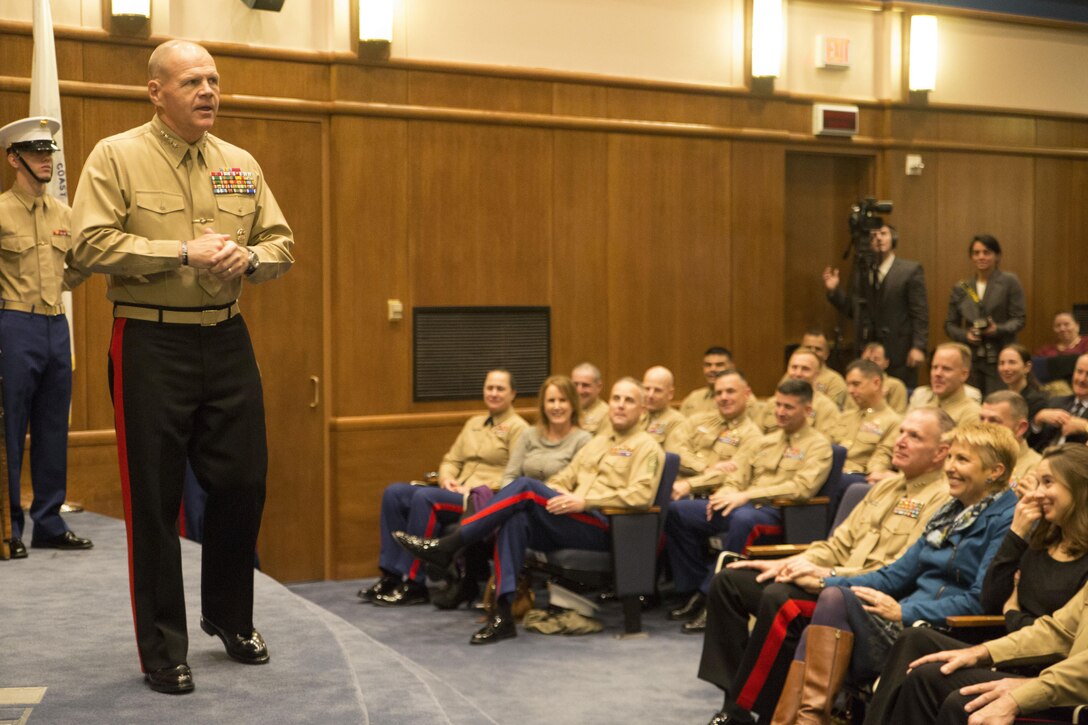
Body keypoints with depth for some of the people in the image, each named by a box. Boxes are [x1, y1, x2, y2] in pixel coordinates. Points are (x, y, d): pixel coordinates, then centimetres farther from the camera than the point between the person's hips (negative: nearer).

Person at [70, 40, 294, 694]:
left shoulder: (241, 165, 11)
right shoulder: (116, 156, -4)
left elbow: (281, 244, 13)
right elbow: (91, 245, -14)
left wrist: (248, 257, -10)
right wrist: (184, 252, -19)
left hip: (227, 340, 5)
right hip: (150, 344, -5)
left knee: (243, 481, 10)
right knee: (155, 499, 1)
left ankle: (229, 616, 32)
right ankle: (162, 650, 14)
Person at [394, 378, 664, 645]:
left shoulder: (646, 448, 5)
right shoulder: (597, 443, 28)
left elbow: (642, 494, -11)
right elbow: (564, 479, 23)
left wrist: (585, 501, -17)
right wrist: (548, 496, -2)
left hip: (604, 528, -6)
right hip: (570, 524, 6)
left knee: (526, 487, -24)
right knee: (515, 520, -27)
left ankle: (448, 546, -24)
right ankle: (503, 616, -33)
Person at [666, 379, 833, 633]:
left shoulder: (817, 445, 0)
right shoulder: (768, 440, 24)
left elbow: (801, 487, -16)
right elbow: (742, 473, 24)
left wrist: (746, 496, -19)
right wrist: (727, 491, -2)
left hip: (776, 513, -8)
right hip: (742, 505, 8)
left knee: (742, 518, -42)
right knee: (677, 512, -4)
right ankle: (696, 590, -1)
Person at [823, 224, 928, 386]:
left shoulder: (911, 270, -2)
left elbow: (920, 312, -6)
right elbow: (852, 310, 11)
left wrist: (918, 347, -14)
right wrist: (834, 290, -3)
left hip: (899, 351, -4)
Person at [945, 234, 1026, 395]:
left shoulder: (1009, 282, 2)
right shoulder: (961, 288, 10)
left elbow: (1018, 319, -1)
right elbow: (950, 324, 11)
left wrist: (998, 329, -18)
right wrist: (965, 335, -8)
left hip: (1000, 358, -3)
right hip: (970, 358, 3)